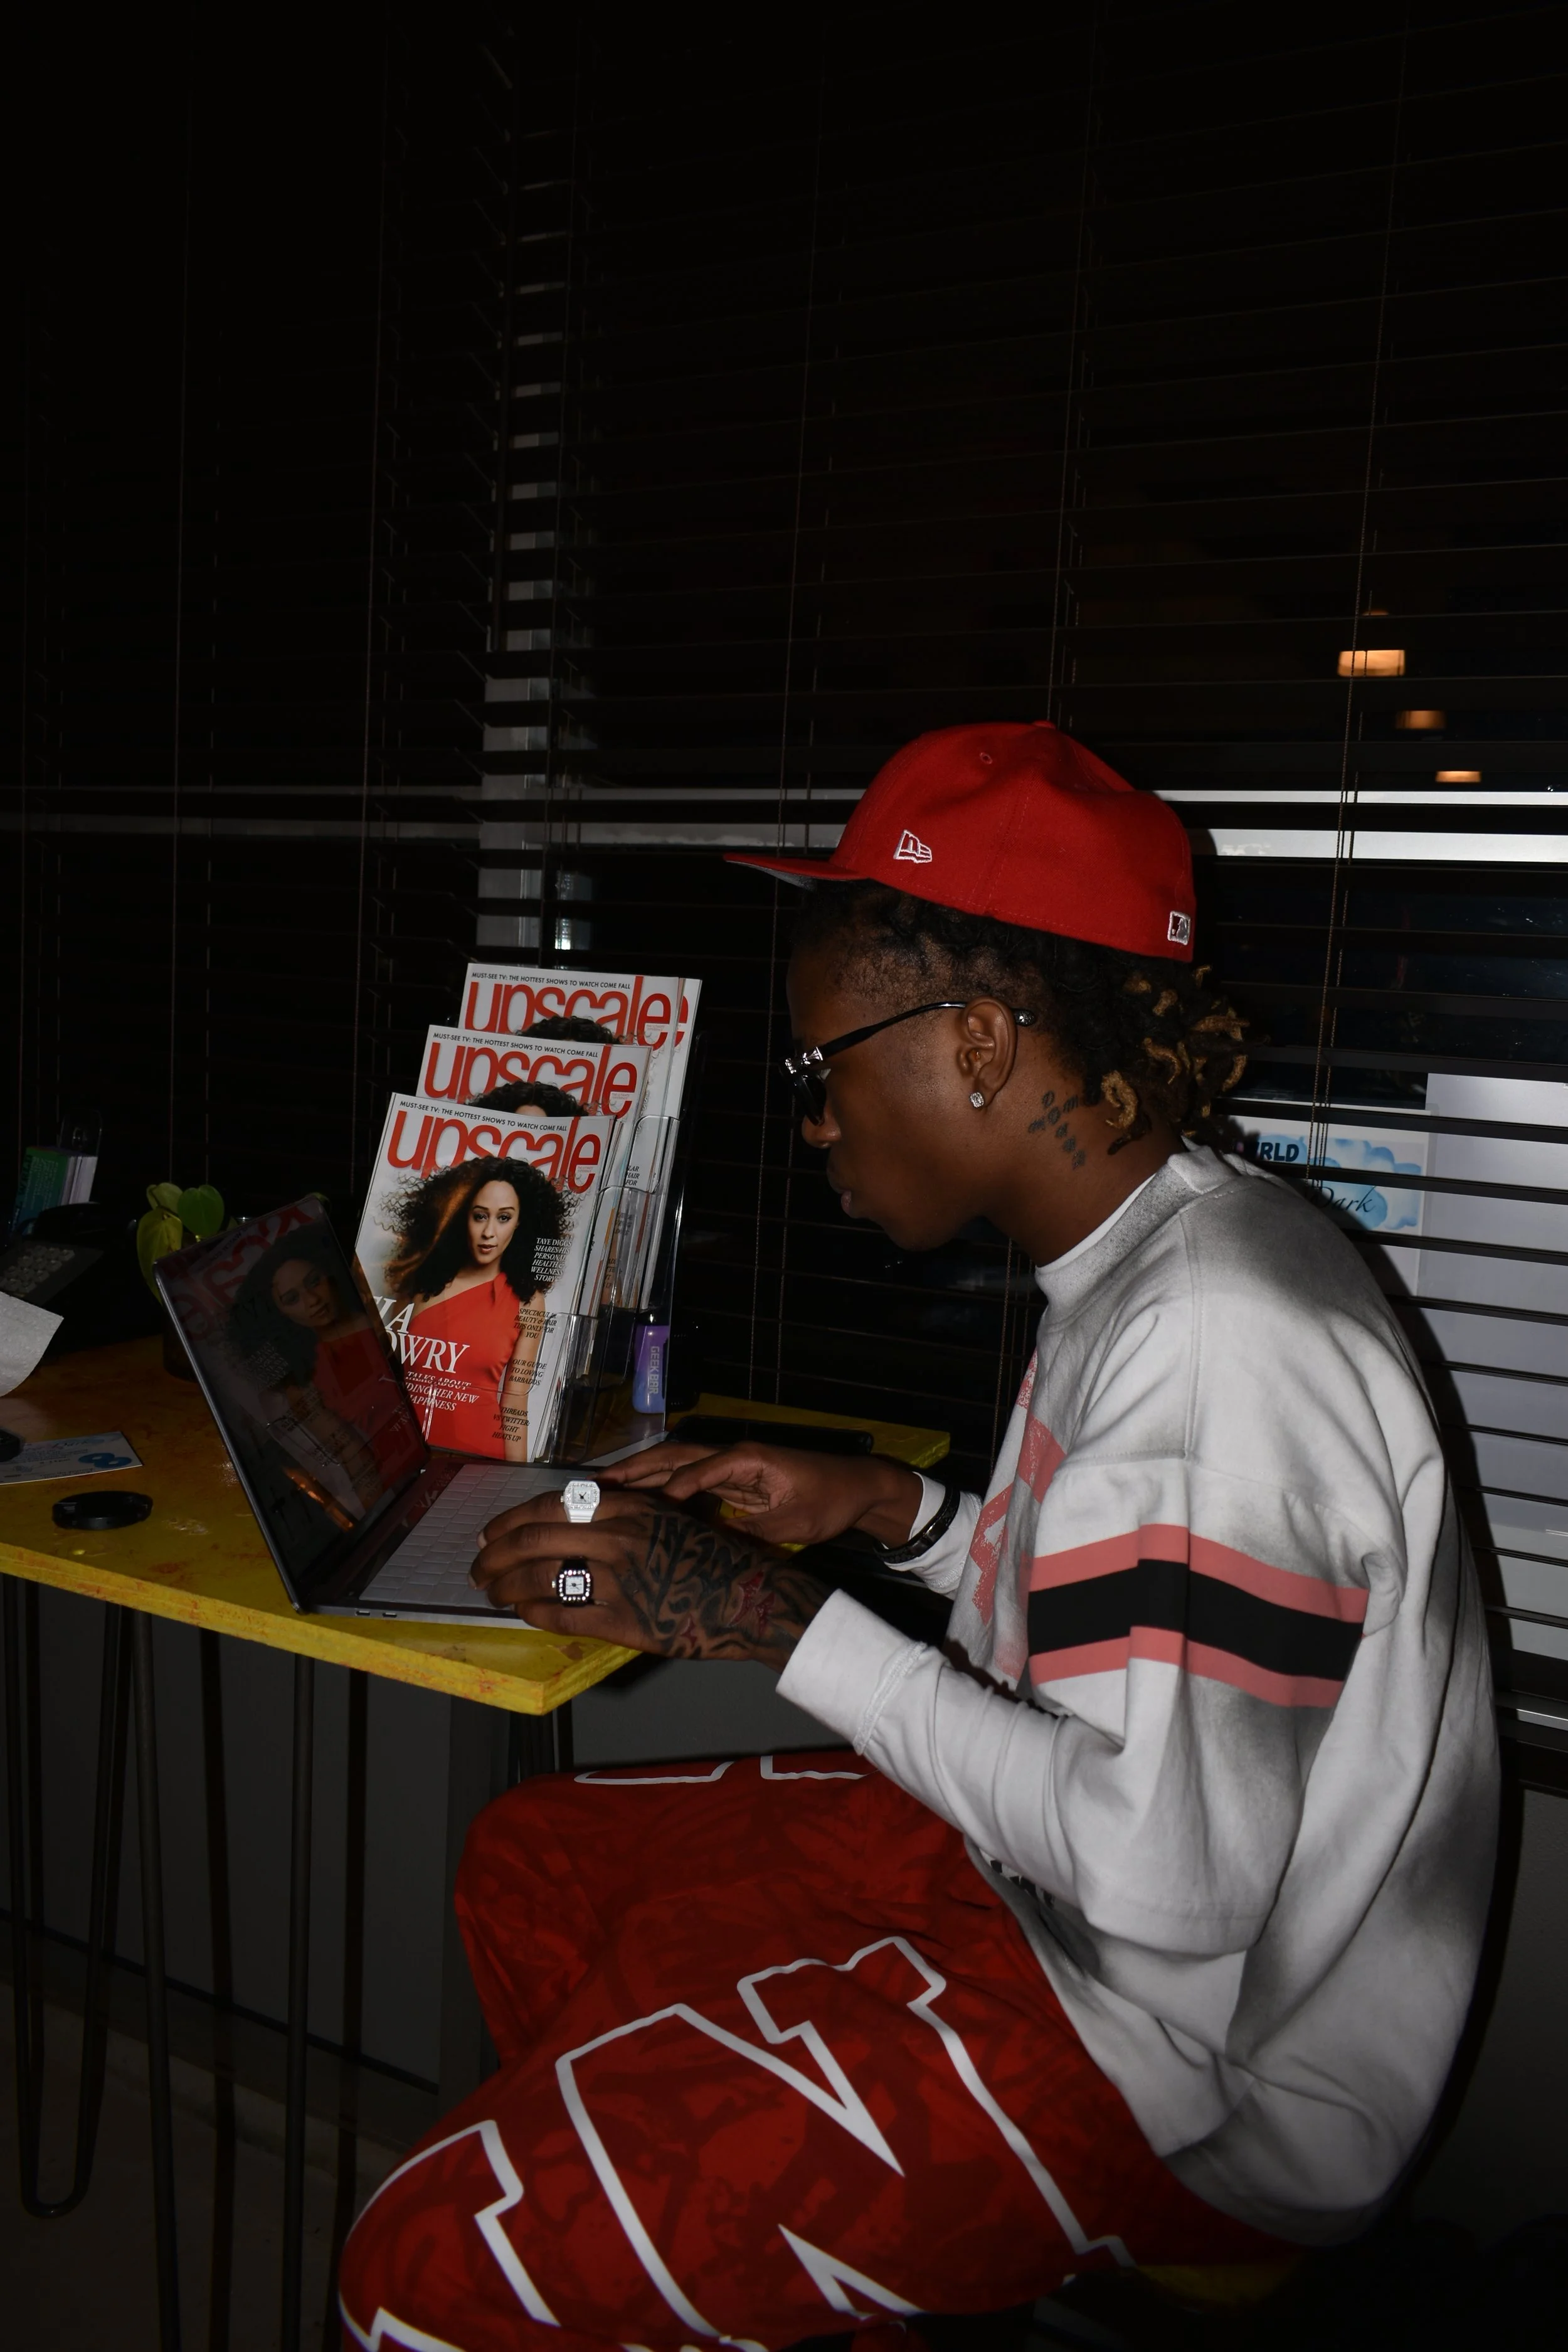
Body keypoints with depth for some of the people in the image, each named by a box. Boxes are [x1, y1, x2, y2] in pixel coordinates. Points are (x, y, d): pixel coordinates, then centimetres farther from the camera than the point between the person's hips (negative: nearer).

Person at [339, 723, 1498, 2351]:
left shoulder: (1219, 1333, -27)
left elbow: (1172, 1869, -27)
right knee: (531, 1863, 15)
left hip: (1203, 2079, -9)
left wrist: (786, 1624, -21)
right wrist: (889, 1512, 3)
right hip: (1048, 1883, 10)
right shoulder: (1137, 1260, 4)